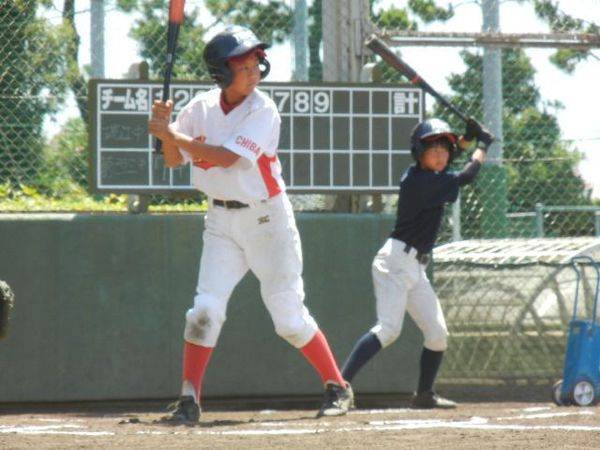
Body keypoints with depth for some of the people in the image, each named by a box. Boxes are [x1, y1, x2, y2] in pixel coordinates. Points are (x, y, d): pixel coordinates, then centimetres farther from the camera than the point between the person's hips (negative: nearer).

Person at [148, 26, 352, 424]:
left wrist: (172, 134, -23)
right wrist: (167, 132, -15)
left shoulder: (263, 111, -13)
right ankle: (189, 401, -5)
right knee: (206, 309, -9)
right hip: (222, 222, 4)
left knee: (289, 316, -1)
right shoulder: (202, 108, 2)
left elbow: (227, 157, -23)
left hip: (266, 218, -4)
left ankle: (338, 388, 14)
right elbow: (174, 160, 6)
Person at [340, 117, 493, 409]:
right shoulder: (422, 181, -17)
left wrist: (466, 140, 20)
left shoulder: (417, 176, 10)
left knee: (437, 333, 9)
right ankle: (340, 384, -30)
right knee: (388, 328, -23)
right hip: (396, 261, -10)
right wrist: (482, 146, 0)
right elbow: (466, 177, -16)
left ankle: (424, 395, 23)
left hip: (415, 267, 10)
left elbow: (439, 163, 33)